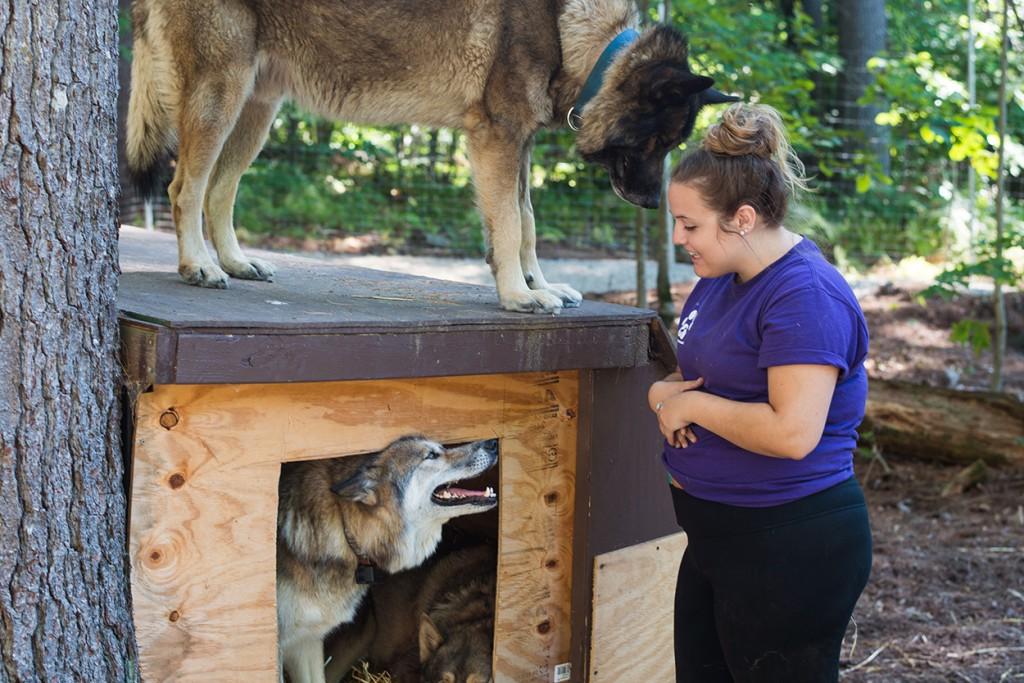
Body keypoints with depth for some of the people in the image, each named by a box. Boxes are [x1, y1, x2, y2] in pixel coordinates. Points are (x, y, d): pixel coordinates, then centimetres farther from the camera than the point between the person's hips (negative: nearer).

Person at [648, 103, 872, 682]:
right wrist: (664, 393, -5)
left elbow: (794, 432, -31)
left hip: (792, 549, -9)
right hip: (718, 537, 9)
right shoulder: (722, 275, 7)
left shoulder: (806, 296, -22)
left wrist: (692, 404, -18)